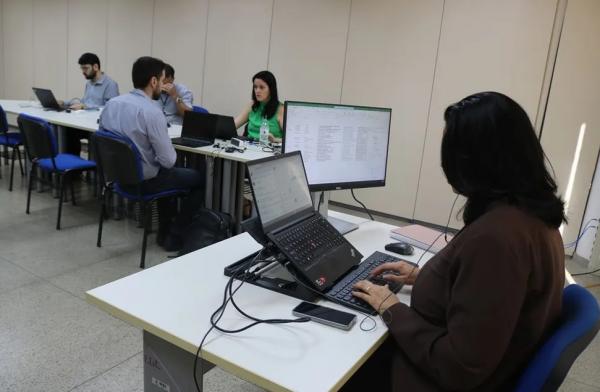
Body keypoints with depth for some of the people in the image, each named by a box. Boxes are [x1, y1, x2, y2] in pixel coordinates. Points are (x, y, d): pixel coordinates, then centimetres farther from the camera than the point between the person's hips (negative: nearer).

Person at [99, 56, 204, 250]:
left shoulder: (111, 103, -1)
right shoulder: (152, 112, -24)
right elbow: (168, 160, -23)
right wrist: (170, 153, -1)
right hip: (144, 180, -8)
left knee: (168, 173, 33)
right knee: (200, 178, 11)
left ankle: (164, 230, 32)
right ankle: (173, 235, 14)